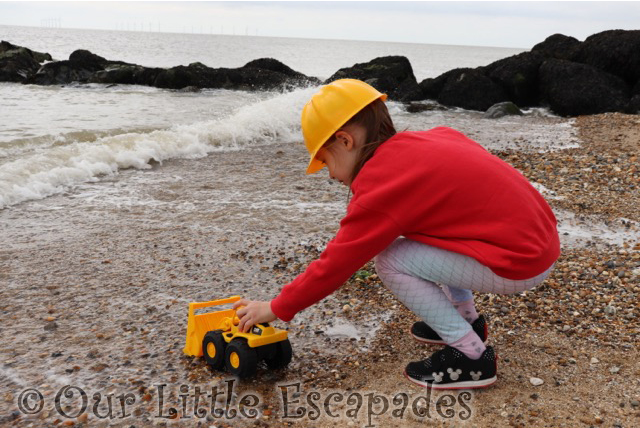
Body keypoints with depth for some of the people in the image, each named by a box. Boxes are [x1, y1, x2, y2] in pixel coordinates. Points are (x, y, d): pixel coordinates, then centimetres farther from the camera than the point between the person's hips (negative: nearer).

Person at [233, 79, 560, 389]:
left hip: (520, 265, -9)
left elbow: (337, 262, -11)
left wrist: (277, 309, 1)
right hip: (539, 237, 9)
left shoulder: (383, 183, -16)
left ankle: (471, 357, -2)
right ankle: (467, 319, 25)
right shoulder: (434, 138, 7)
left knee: (391, 262, -9)